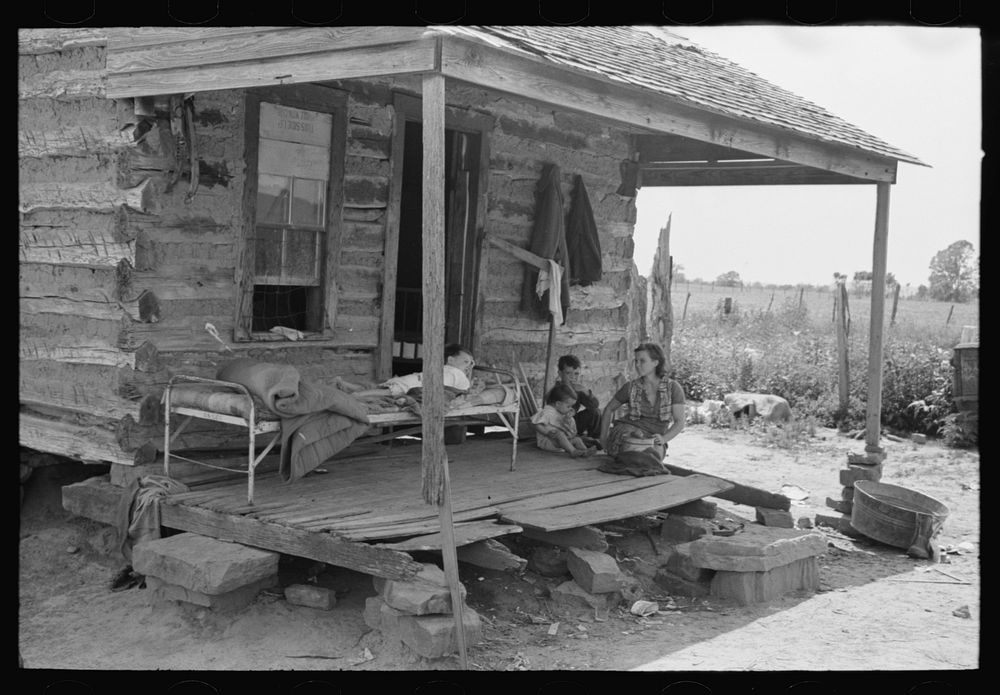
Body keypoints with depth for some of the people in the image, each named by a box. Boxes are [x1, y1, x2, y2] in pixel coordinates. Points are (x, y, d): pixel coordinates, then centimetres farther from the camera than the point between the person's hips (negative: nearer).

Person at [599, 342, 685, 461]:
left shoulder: (673, 388, 1)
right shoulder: (631, 387, 5)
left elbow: (679, 422, -1)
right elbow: (609, 409, 20)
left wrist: (663, 439, -19)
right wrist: (603, 437, 10)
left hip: (652, 441, 0)